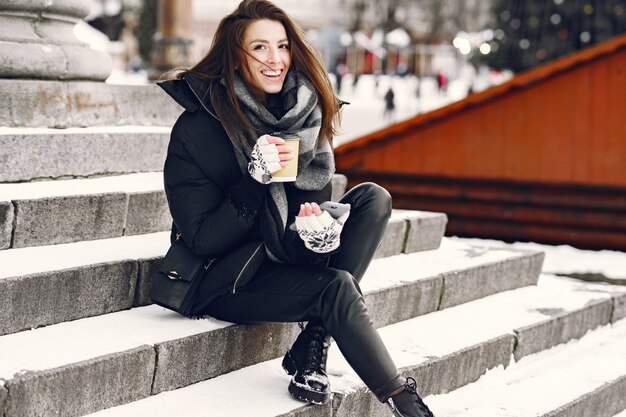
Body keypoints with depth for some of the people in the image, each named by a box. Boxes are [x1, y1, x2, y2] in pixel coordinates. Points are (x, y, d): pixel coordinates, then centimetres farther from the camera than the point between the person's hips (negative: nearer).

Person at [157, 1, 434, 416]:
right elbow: (201, 239, -17)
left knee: (373, 199, -11)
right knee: (336, 287, -29)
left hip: (286, 263, 7)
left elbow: (317, 200, 5)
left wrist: (317, 226, -21)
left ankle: (311, 352, -19)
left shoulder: (304, 116, 0)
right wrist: (256, 180, -30)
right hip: (227, 282, -6)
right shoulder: (197, 129, -16)